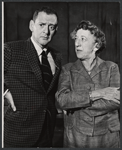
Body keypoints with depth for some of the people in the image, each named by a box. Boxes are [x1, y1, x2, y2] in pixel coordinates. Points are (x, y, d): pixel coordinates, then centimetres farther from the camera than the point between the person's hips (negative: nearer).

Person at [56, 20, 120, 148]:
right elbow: (62, 99, -14)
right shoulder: (68, 69, 1)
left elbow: (116, 101, -14)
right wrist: (96, 94, -19)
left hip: (107, 137, 0)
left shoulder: (111, 68, -1)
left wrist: (75, 102, -14)